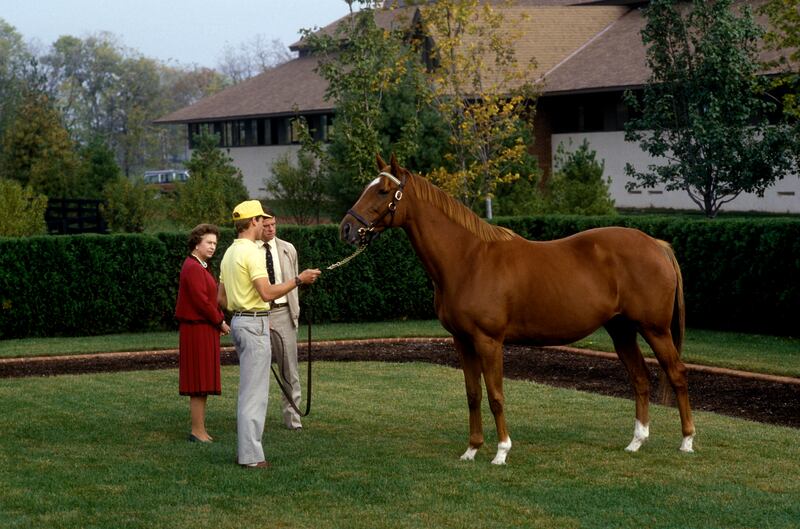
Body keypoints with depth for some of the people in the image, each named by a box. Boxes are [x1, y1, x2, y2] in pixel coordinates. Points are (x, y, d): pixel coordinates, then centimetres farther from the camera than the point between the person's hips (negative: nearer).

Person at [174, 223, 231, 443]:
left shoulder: (201, 267, 16)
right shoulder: (193, 268, -17)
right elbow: (201, 301, -20)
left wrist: (220, 320, 6)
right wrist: (220, 322, -10)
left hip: (205, 329, 10)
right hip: (197, 331, -10)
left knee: (203, 384, 13)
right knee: (199, 384, -6)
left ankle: (200, 429, 18)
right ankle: (198, 431, -3)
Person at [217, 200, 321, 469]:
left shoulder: (230, 253, 14)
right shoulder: (251, 252, -16)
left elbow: (221, 298, 18)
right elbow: (267, 293, -24)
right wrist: (298, 279, -16)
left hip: (238, 321, 10)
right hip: (255, 324, -10)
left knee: (249, 390, 16)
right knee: (254, 392, -6)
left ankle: (246, 449, 20)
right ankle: (250, 455, -4)